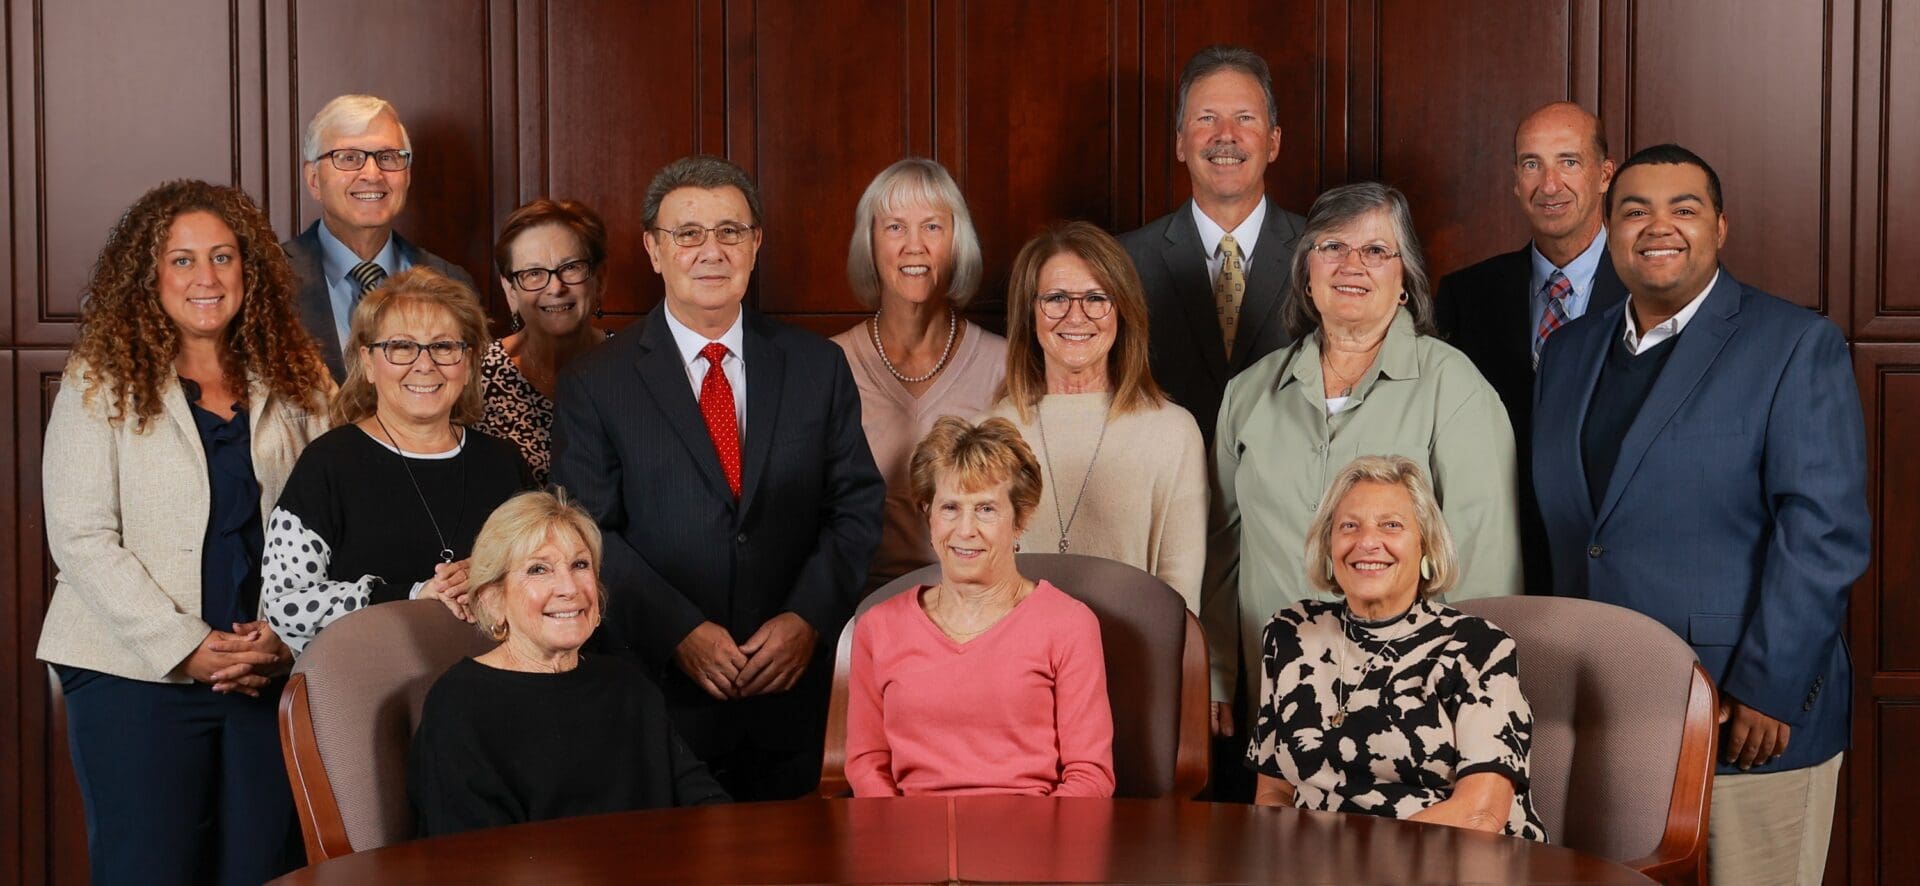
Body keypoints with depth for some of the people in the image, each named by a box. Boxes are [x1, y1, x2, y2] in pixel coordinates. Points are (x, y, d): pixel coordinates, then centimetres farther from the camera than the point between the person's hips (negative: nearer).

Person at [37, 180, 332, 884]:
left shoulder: (292, 383, 10)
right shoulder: (101, 383, 1)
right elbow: (80, 539, -6)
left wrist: (286, 635, -7)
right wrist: (185, 648, -13)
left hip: (268, 676, 3)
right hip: (135, 674, -3)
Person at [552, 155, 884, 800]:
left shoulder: (818, 367, 8)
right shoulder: (595, 385, 0)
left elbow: (857, 504, 6)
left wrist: (809, 616, -9)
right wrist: (679, 631, -16)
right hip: (660, 698, -2)